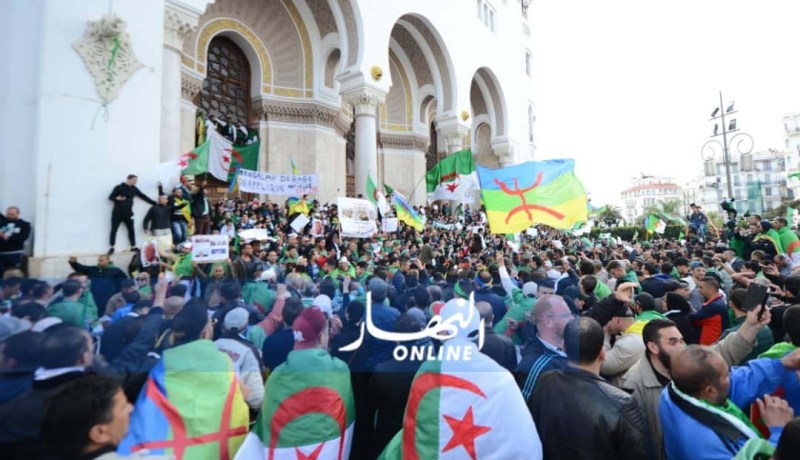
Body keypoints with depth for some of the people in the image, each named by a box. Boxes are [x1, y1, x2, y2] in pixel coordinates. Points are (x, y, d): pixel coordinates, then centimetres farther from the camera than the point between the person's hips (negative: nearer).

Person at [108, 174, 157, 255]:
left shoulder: (134, 189, 8)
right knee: (114, 229, 2)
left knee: (131, 229, 6)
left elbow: (143, 196, 10)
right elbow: (110, 197, -1)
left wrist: (155, 203, 8)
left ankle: (133, 247, 13)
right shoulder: (119, 187, -5)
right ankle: (112, 248, 10)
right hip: (117, 212, -4)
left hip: (128, 212, 4)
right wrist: (117, 198, -23)